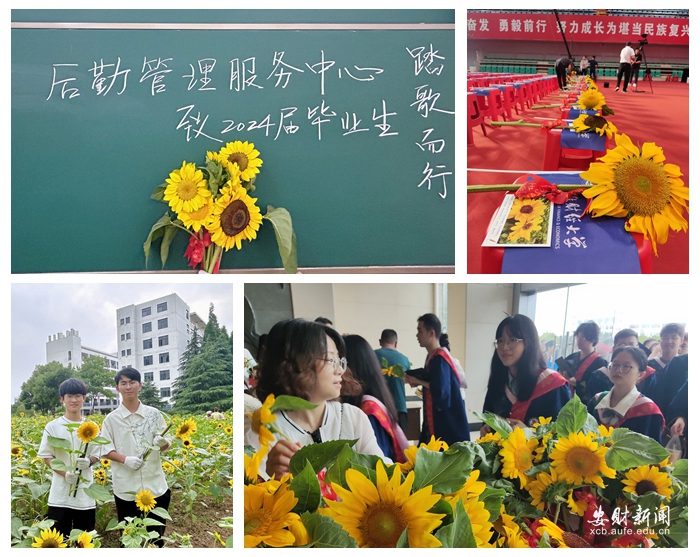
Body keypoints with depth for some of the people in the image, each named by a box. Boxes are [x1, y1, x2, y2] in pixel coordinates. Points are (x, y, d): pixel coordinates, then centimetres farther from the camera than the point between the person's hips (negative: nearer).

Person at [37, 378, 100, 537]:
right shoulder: (53, 427, -2)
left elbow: (97, 455, 9)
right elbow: (46, 456, 0)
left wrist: (89, 461, -15)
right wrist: (64, 473, -15)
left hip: (85, 493, 1)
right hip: (60, 494, -1)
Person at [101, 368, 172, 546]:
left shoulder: (154, 414, 2)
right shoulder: (111, 419, 0)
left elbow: (166, 445, 7)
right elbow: (106, 451, -1)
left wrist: (162, 443, -16)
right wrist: (125, 459, -19)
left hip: (155, 486, 1)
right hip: (126, 488, -1)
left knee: (156, 535, 10)